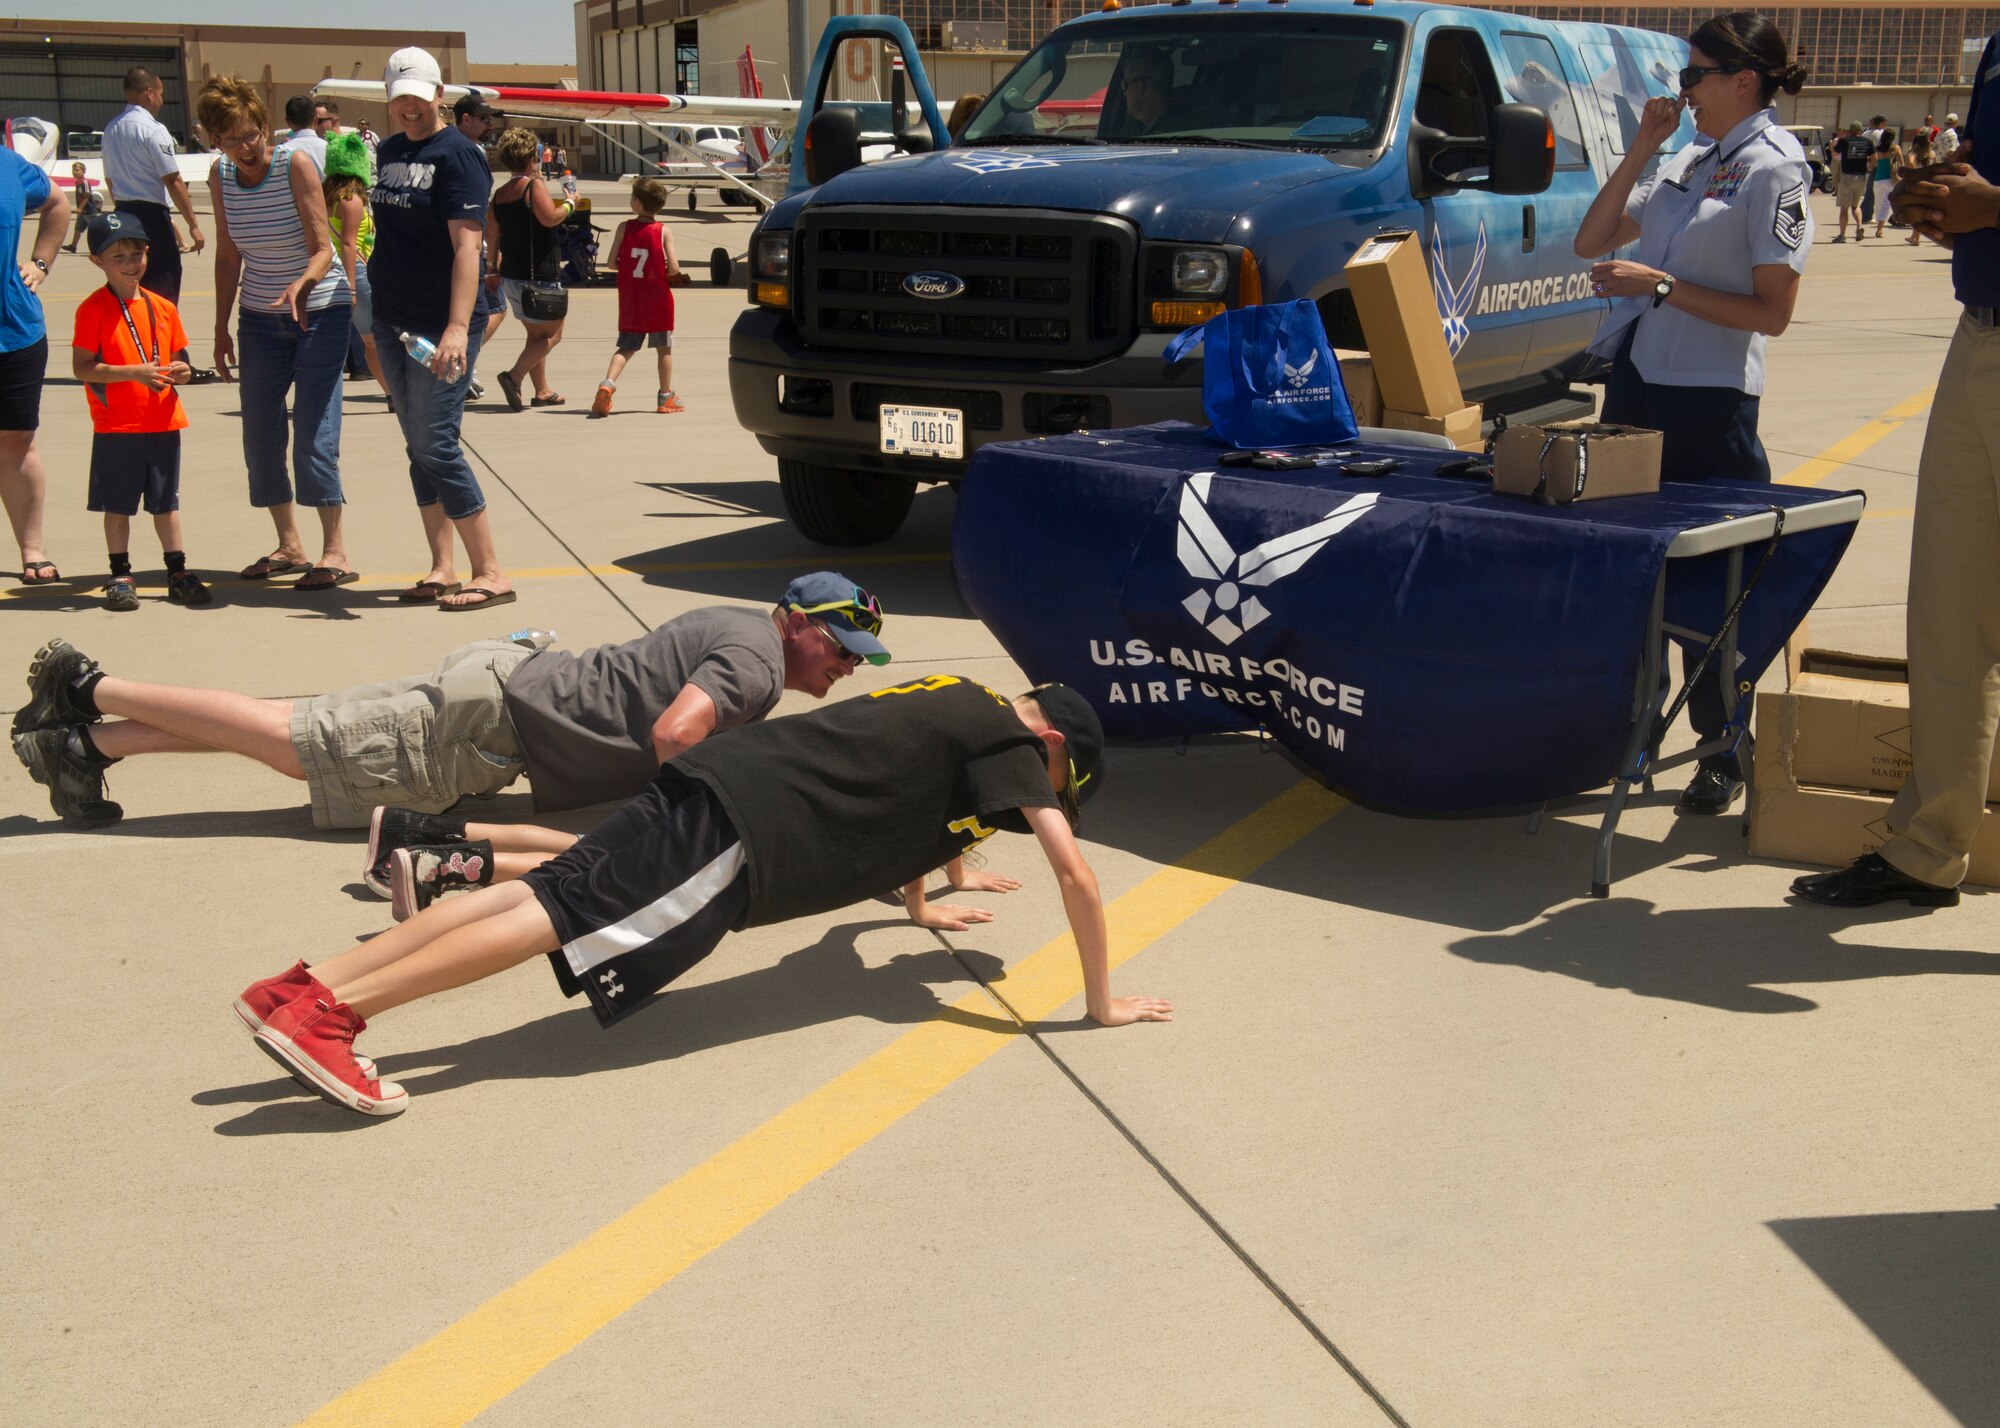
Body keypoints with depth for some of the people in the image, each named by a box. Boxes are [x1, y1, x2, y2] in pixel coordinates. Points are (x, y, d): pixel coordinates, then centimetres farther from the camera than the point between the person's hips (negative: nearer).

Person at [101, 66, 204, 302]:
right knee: (164, 288, -5)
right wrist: (193, 226, -14)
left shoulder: (111, 129, 10)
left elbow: (109, 179, 18)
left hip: (123, 214, 8)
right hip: (152, 214, -8)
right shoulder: (153, 130, -13)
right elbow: (172, 181, -17)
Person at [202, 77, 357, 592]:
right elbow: (228, 258, 7)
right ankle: (290, 547, 17)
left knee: (314, 433, -11)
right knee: (260, 434, 4)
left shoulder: (295, 163, -16)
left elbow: (323, 249, -18)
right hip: (261, 317, 5)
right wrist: (222, 329, 6)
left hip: (320, 311, -5)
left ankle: (336, 554, -5)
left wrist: (301, 285, -38)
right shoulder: (221, 176, -1)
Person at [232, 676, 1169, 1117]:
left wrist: (921, 907, 61)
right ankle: (328, 1009, -25)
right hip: (741, 838, -8)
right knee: (560, 922, -16)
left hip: (708, 784, 8)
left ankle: (306, 987, -9)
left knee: (543, 891, -1)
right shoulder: (1009, 736, 4)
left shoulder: (955, 705, 29)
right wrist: (1102, 1005, 8)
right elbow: (1075, 874, -1)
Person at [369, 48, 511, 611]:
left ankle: (491, 573, -8)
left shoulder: (456, 154, -10)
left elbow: (467, 244, -20)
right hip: (393, 322, 8)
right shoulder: (387, 152, 13)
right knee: (418, 446, 8)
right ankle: (441, 569, 14)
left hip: (440, 327, -8)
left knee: (437, 444, -11)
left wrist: (458, 326, -31)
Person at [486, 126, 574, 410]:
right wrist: (569, 204, -7)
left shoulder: (499, 194, 9)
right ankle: (514, 376, -16)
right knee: (551, 334, 1)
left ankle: (542, 391, 19)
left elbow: (491, 235, 13)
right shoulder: (534, 185, -12)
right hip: (539, 275, -8)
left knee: (536, 335, 18)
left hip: (510, 276, 8)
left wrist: (493, 266, 22)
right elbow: (550, 218, -26)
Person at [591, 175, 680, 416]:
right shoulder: (663, 231, -8)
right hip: (658, 299, -1)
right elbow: (674, 268, -14)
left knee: (626, 347, 9)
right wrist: (661, 271, 8)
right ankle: (666, 398, 17)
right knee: (664, 348, 12)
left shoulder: (624, 227, -5)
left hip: (630, 300, 2)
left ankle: (607, 383, -15)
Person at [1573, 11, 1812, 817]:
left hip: (1709, 401, -7)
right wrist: (1641, 149, 5)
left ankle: (1724, 752, 9)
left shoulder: (1773, 170, -8)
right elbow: (1591, 243, 13)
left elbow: (1772, 313, -13)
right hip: (1636, 383, 7)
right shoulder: (1687, 161, 13)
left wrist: (1663, 286, -18)